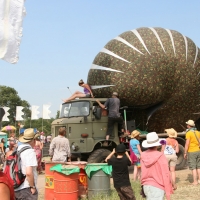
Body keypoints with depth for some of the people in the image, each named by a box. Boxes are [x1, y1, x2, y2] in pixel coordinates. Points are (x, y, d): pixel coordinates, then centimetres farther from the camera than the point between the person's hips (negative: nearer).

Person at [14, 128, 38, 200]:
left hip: (15, 189, 8)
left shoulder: (17, 149, 6)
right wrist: (33, 187, -13)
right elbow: (29, 173, -26)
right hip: (26, 189, -8)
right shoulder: (30, 152, -17)